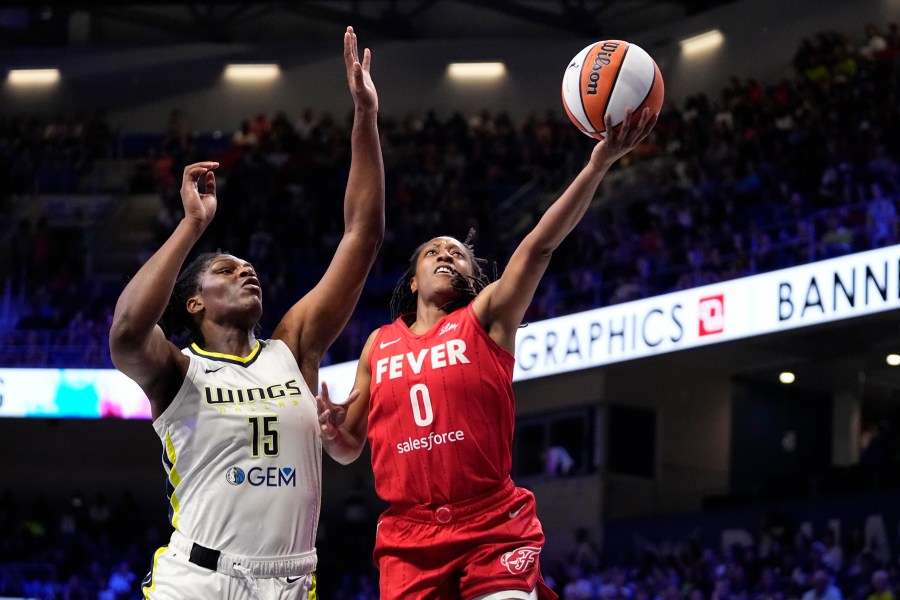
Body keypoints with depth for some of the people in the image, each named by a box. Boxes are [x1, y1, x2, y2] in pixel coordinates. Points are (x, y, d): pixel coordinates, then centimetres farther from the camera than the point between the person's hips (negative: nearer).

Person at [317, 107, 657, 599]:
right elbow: (350, 449, 21)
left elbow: (539, 246, -10)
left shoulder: (485, 318, 5)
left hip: (494, 529, -3)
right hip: (407, 539, 3)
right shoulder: (379, 345, 14)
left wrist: (598, 164, -24)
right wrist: (332, 428, -4)